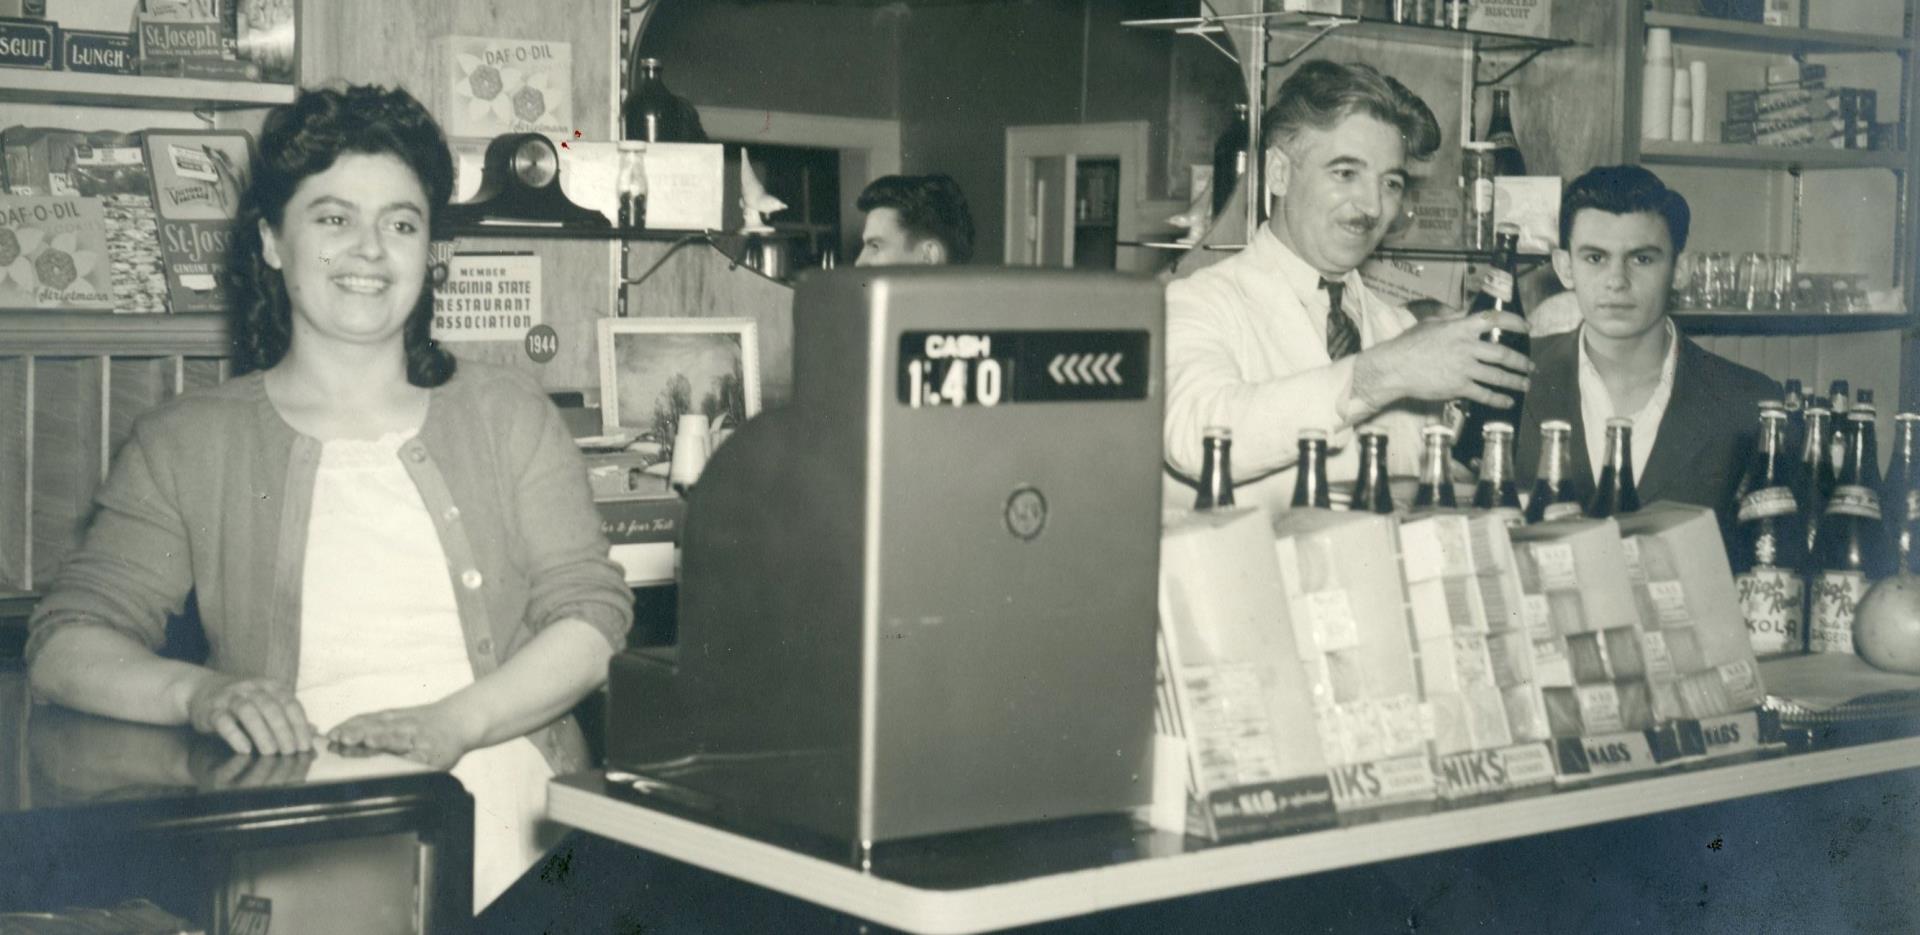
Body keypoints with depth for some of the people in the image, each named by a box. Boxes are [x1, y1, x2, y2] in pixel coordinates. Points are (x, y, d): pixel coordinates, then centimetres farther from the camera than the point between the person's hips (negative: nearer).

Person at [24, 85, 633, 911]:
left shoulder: (506, 415, 15)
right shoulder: (186, 445, 11)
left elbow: (593, 614, 6)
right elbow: (64, 646, 4)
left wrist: (451, 725, -14)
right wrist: (200, 693, -19)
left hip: (512, 813, 2)